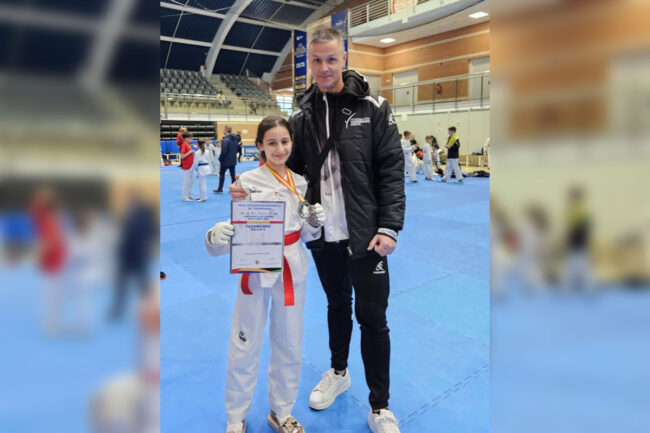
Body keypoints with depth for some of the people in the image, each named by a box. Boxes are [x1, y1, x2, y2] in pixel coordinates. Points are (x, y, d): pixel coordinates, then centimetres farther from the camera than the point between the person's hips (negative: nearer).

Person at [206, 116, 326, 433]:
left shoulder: (300, 182, 3)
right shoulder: (247, 182, -10)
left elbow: (305, 233, 10)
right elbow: (236, 231, -12)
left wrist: (315, 223, -11)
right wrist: (216, 237, -33)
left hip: (292, 269, 4)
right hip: (255, 269, -4)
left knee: (289, 345, 17)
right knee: (244, 347, 9)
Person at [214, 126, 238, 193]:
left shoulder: (226, 140, -19)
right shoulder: (234, 139, 6)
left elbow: (223, 151, -22)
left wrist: (220, 158, -8)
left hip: (226, 160, -7)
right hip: (233, 160, 7)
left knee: (221, 173, 6)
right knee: (232, 174, 10)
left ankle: (220, 189, 13)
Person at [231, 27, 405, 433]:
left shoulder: (373, 108, -5)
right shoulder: (301, 116, 4)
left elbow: (392, 172, -7)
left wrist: (389, 227, -14)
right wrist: (251, 189, -10)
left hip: (365, 235, -3)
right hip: (323, 235, 4)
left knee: (372, 317, 4)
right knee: (337, 304, 22)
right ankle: (339, 372, 46)